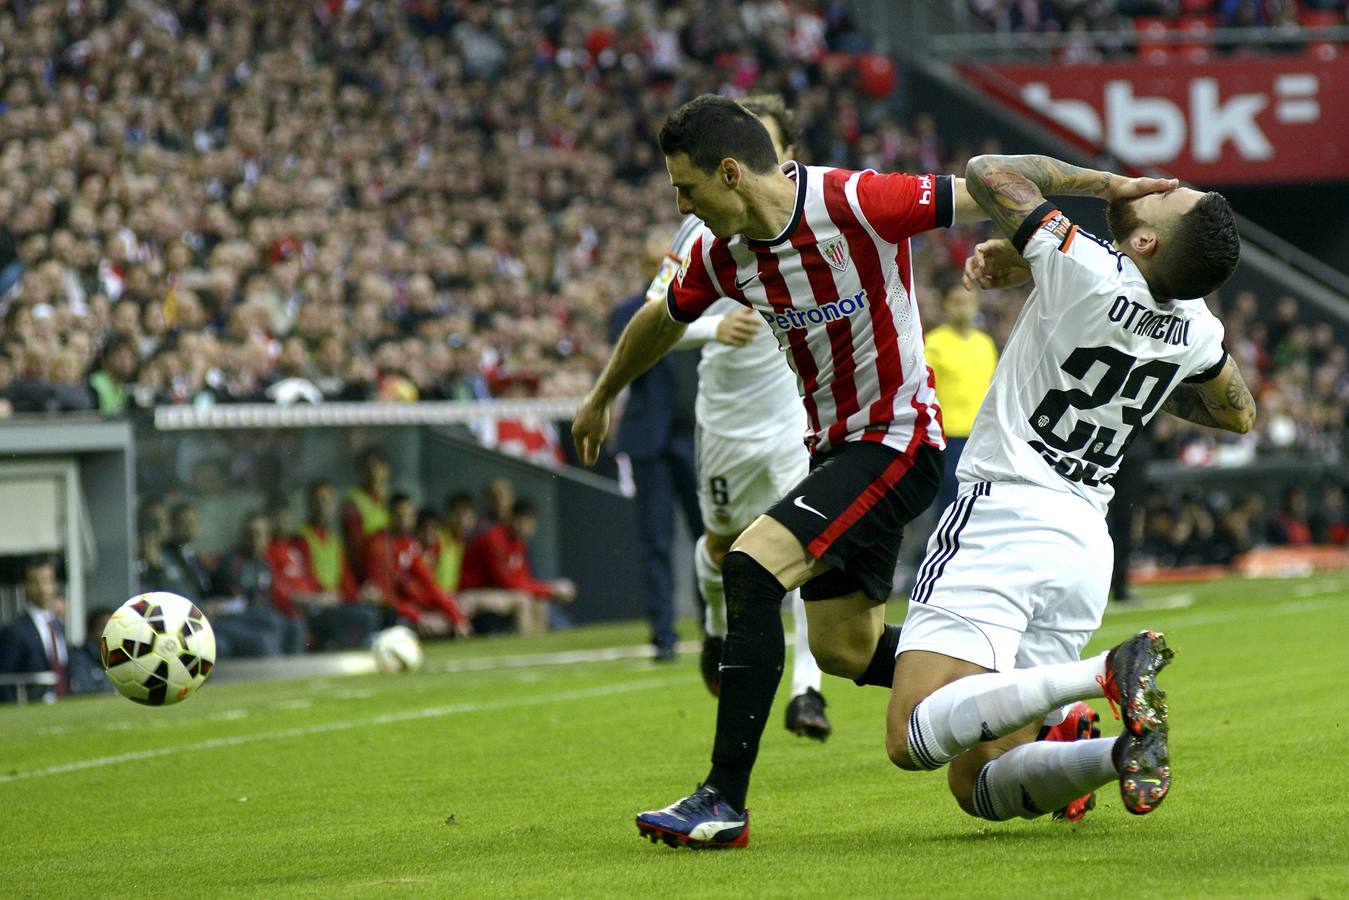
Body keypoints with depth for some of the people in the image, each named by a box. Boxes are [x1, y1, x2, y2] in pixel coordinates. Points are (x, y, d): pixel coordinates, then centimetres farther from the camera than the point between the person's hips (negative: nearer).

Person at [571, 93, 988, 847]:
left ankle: (726, 802, -19)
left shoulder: (856, 204, -21)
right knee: (845, 649, 10)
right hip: (834, 444, 8)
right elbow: (665, 319, 21)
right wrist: (602, 397, 34)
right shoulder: (722, 253, 1)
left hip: (897, 439, -8)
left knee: (750, 569, -22)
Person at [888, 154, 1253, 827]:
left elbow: (988, 173, -9)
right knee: (976, 786, 13)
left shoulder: (1090, 273, -18)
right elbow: (1239, 414, 24)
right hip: (1085, 546, 8)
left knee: (914, 738, -19)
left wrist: (1103, 181, 3)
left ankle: (1108, 672, -27)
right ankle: (1125, 749, -11)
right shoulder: (1196, 329, 3)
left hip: (1002, 521, -8)